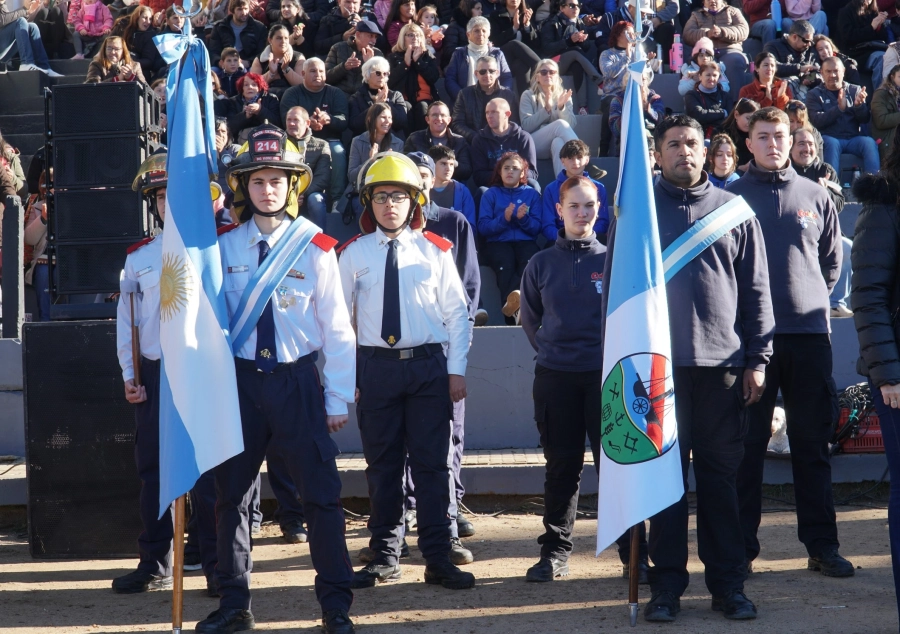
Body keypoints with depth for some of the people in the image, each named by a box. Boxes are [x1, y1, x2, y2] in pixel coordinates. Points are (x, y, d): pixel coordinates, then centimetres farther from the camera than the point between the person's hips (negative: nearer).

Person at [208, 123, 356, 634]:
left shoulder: (316, 247, -4)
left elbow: (337, 328, -2)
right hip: (241, 378, 3)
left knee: (321, 491, 0)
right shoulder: (226, 246, 2)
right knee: (232, 492, 9)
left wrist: (338, 398, -4)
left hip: (297, 380, -2)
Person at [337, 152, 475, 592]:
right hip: (375, 366, 1)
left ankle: (438, 559, 8)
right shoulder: (354, 254, 4)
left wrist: (457, 370, -1)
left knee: (432, 463, 1)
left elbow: (456, 313, 5)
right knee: (382, 464, 8)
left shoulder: (435, 251, 4)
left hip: (428, 365, 0)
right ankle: (384, 556, 19)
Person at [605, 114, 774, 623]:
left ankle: (729, 584, 13)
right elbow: (614, 283, 7)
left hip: (722, 362, 1)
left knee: (721, 474, 5)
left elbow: (756, 289, 10)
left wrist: (757, 358, 3)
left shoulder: (734, 210, 10)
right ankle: (667, 585, 9)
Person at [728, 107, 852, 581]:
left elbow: (832, 260, 17)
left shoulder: (815, 196, 10)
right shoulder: (733, 197, 3)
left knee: (812, 442, 6)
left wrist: (813, 296, 9)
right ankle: (742, 546, 8)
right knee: (748, 443, 2)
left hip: (809, 332, 2)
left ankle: (822, 545, 12)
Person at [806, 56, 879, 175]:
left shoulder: (855, 90, 17)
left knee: (869, 142, -29)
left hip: (854, 138, 2)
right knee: (831, 143, -36)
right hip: (829, 138, -2)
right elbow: (816, 121, -6)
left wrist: (859, 105, -16)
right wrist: (839, 108, -21)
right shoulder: (814, 94, 11)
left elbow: (865, 119, 7)